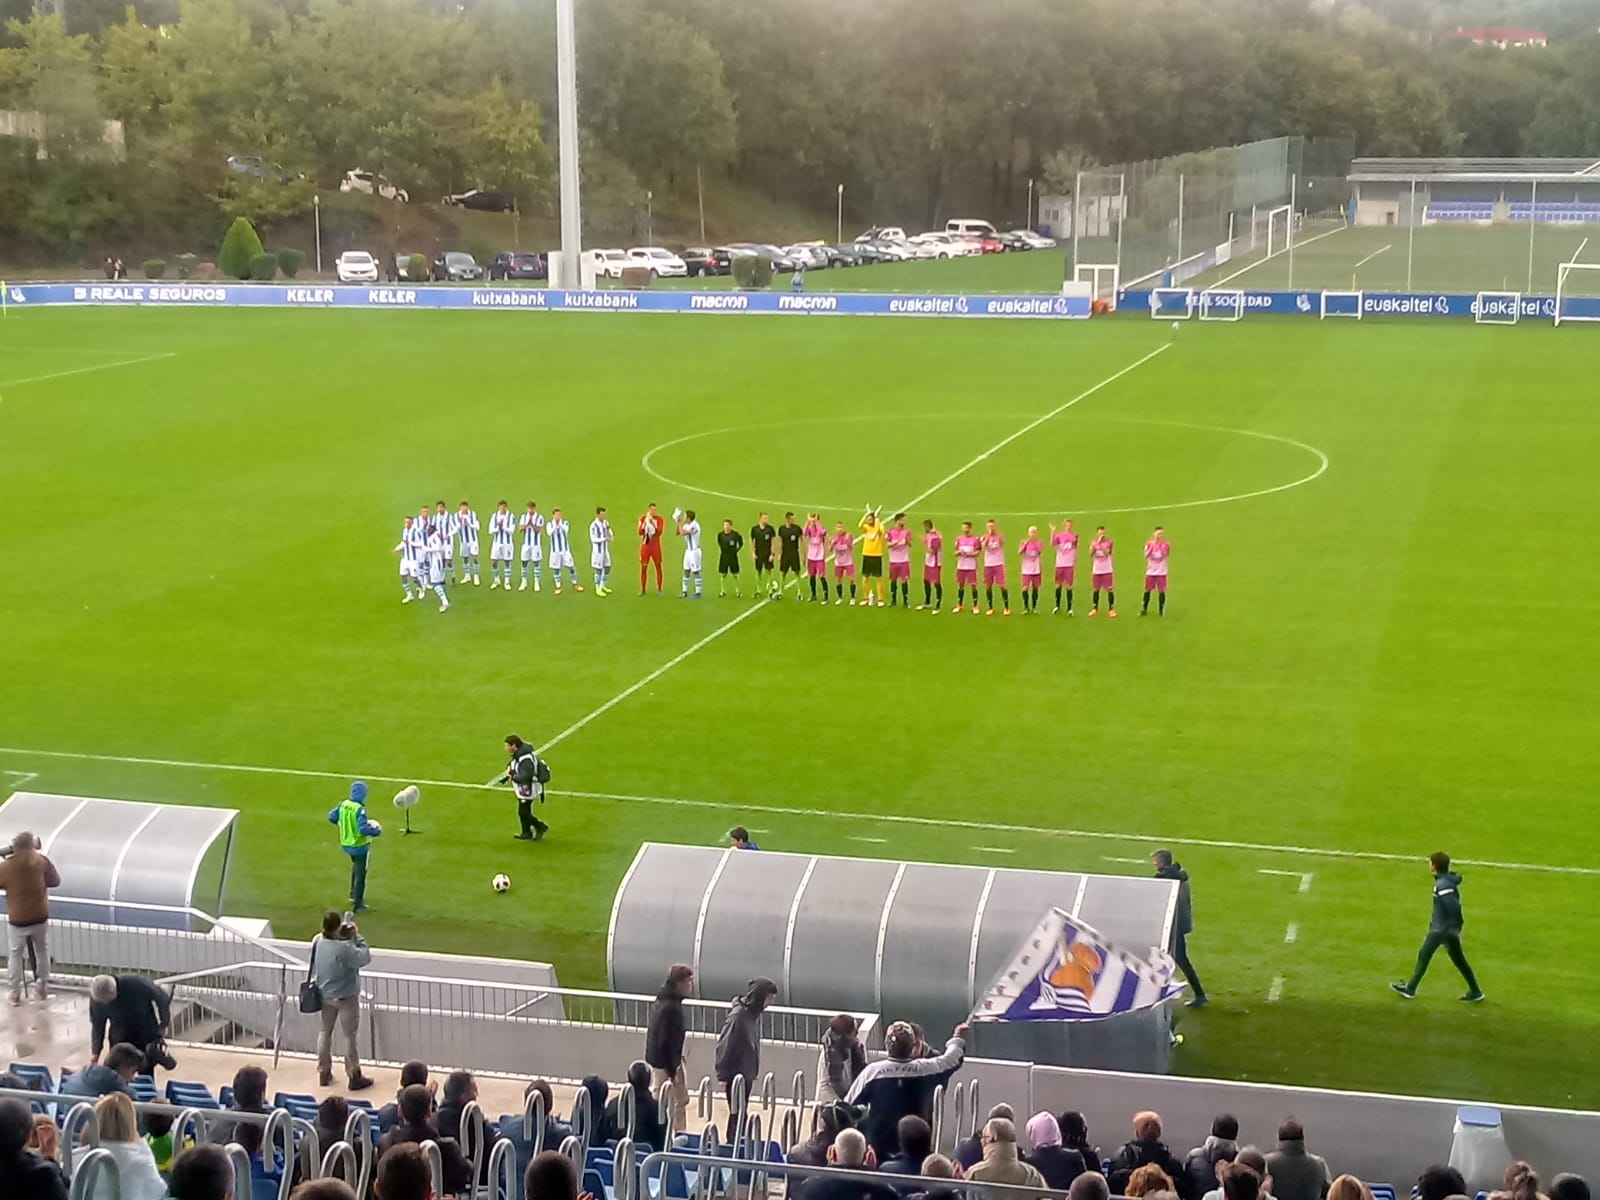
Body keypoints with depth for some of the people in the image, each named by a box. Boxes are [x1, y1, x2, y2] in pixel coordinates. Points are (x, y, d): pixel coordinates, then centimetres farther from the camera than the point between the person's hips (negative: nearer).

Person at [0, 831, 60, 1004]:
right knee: (42, 951, 21)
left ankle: (15, 993, 21)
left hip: (17, 920, -2)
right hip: (40, 917, 2)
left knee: (15, 955, 16)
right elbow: (55, 881, -2)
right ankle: (43, 989, 31)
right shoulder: (41, 861, -13)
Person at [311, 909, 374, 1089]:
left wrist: (348, 937, -3)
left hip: (325, 995, 6)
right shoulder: (344, 948, -32)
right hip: (345, 998, -6)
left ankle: (324, 1072, 31)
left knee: (325, 1032, 21)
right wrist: (357, 936, -17)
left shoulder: (317, 942, -11)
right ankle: (354, 1077, 16)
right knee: (350, 1037, 7)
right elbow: (365, 957, -23)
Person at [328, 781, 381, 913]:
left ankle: (353, 895, 38)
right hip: (359, 845, -7)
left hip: (346, 843, 7)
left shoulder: (343, 804, -6)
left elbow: (332, 817, 6)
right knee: (360, 874, 7)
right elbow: (363, 828, -33)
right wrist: (376, 831, -16)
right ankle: (358, 905, 12)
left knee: (356, 867, 31)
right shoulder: (360, 809, -26)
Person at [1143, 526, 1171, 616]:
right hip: (1150, 571, 1)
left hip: (1161, 572, -1)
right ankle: (1144, 609, 18)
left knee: (1161, 591, 0)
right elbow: (1146, 555, -16)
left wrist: (1161, 544, -20)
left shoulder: (1166, 544, -3)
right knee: (1147, 590, 5)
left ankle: (1161, 610, 12)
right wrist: (1153, 544, -20)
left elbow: (1165, 555, -18)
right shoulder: (1149, 544, -1)